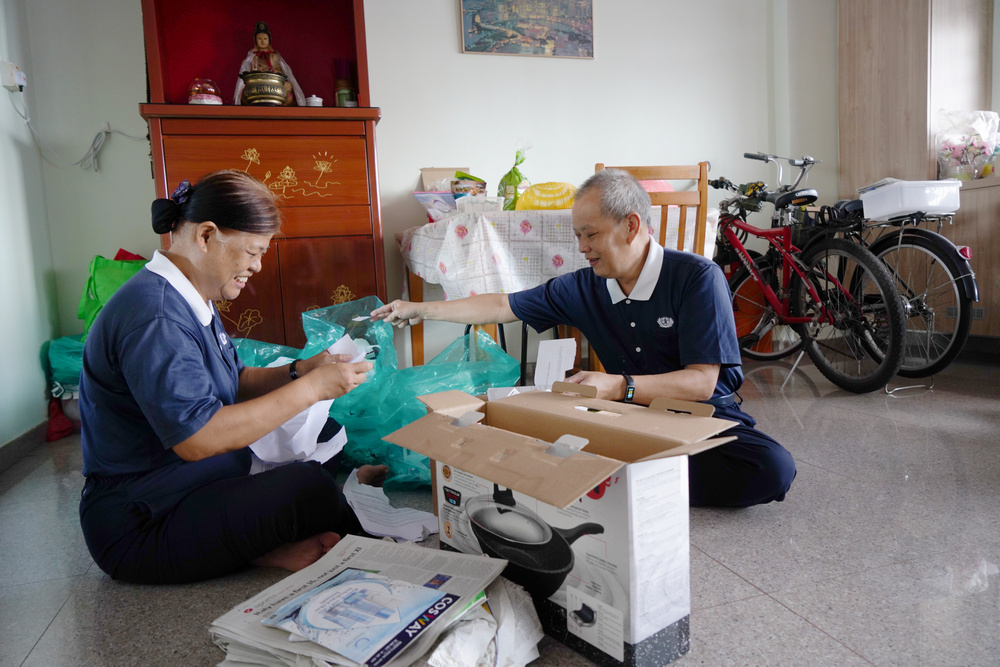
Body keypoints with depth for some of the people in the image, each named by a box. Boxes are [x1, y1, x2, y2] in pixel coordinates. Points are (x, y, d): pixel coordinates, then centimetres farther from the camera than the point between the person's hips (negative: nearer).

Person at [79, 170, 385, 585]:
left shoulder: (192, 301, 10)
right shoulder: (153, 317, -25)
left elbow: (232, 385, 15)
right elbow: (197, 437, -32)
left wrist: (300, 371, -3)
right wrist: (311, 387, -26)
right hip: (139, 530, -11)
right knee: (308, 486, -28)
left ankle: (263, 549, -10)